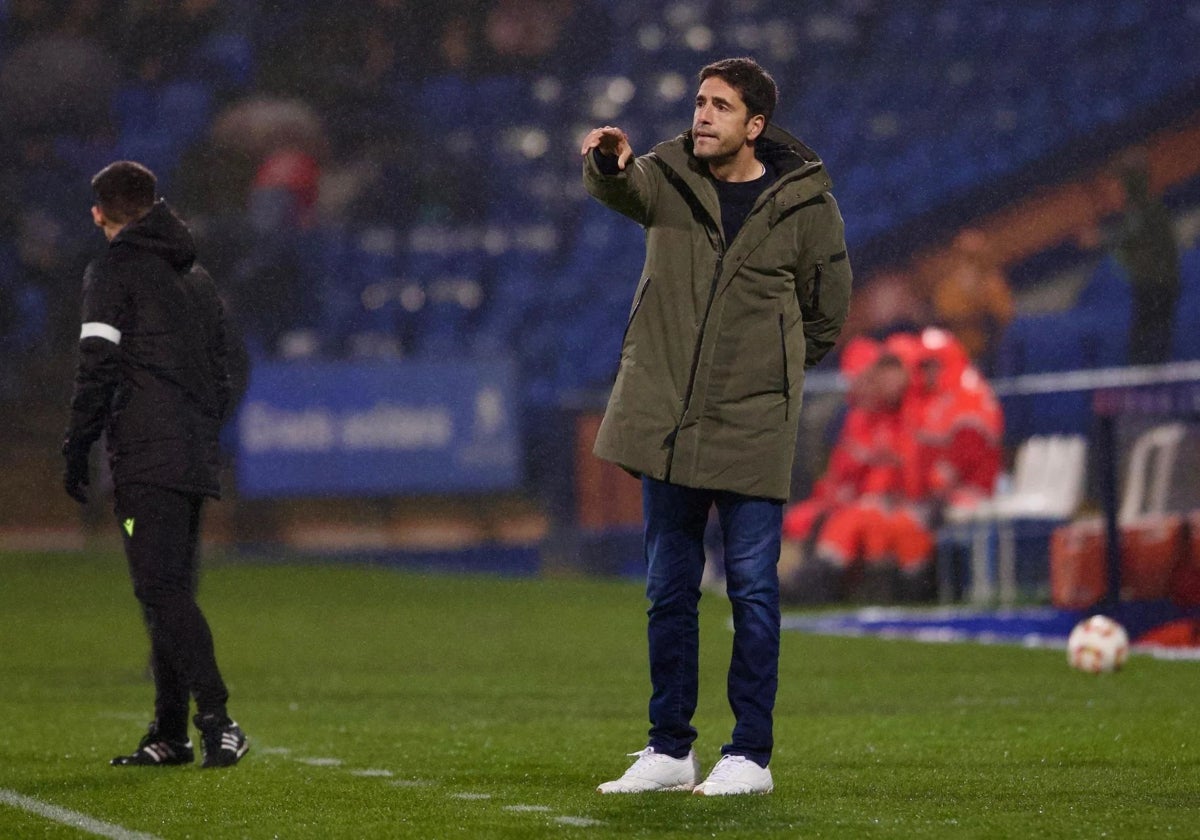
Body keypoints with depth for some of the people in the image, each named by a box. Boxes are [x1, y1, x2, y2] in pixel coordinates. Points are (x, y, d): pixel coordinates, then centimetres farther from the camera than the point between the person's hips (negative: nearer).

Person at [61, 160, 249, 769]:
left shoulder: (114, 269, -2)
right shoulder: (196, 276, 21)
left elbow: (98, 369, -10)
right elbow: (219, 374, 22)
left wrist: (76, 451, -5)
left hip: (146, 458, -8)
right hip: (195, 458, 8)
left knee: (162, 590, -12)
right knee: (171, 591, 11)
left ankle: (217, 717, -23)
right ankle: (169, 734, 12)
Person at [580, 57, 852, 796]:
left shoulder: (804, 203, -3)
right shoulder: (670, 175, 2)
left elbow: (829, 316, 8)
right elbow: (626, 190, -22)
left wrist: (769, 371, 8)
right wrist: (608, 163, -43)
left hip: (751, 429, -3)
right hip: (665, 422, 3)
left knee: (752, 589, -1)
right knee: (669, 590, 9)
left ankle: (751, 755, 6)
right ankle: (671, 750, 17)